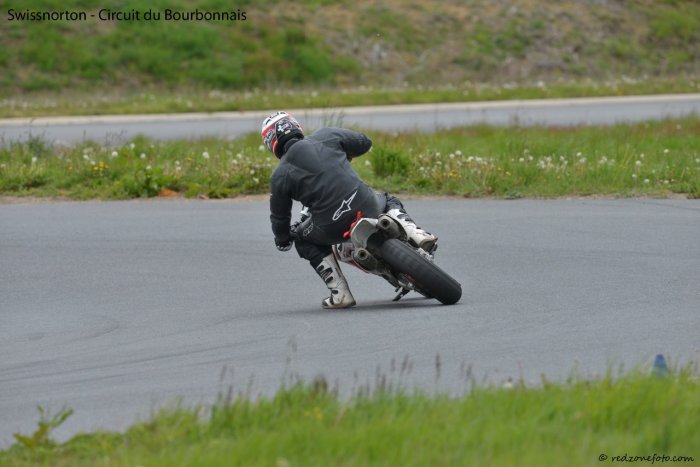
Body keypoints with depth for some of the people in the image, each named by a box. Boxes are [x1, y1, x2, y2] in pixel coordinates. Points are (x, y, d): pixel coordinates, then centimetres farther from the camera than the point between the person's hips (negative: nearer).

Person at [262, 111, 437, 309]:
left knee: (304, 240, 27)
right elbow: (364, 142, 24)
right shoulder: (326, 136, 10)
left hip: (332, 225, -3)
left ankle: (340, 293, 15)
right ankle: (415, 234, 8)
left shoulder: (279, 176, 5)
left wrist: (282, 240, 35)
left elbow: (279, 216, 14)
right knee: (388, 201, 36)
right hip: (365, 204, 3)